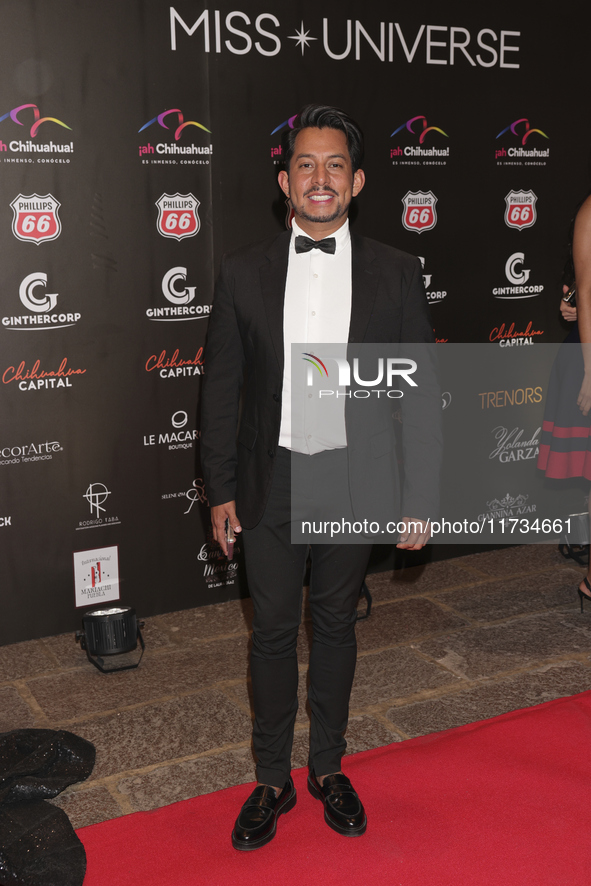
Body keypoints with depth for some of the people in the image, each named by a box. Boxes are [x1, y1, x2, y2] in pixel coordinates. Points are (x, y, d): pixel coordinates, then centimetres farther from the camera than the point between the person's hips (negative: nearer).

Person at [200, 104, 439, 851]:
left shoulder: (394, 273, -3)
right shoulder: (244, 272, -2)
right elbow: (221, 387, 1)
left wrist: (419, 496, -3)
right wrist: (219, 488, 0)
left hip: (354, 480, 0)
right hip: (271, 482, 0)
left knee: (336, 626, 15)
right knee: (272, 632, 10)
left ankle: (328, 766, 35)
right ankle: (272, 778, 29)